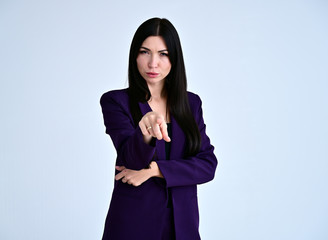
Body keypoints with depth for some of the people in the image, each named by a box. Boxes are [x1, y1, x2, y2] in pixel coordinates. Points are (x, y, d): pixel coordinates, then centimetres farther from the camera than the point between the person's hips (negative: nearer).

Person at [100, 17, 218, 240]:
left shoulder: (191, 103, 3)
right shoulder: (115, 101, -6)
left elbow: (208, 164, -4)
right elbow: (132, 157, -20)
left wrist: (154, 170, -15)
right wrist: (146, 134, -41)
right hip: (133, 222, -3)